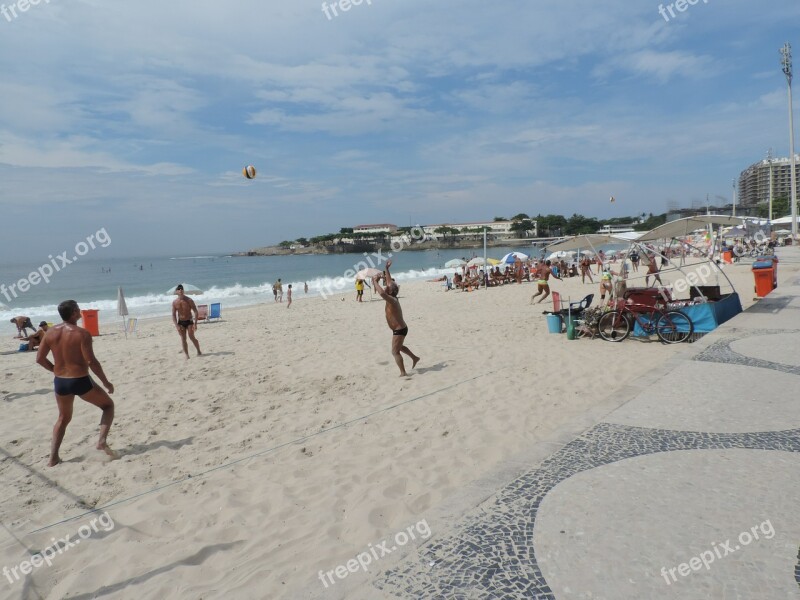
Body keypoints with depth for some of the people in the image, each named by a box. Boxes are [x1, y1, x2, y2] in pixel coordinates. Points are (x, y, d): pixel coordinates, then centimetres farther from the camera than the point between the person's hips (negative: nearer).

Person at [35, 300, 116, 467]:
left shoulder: (51, 333, 1)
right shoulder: (82, 333, -17)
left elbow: (40, 359, 7)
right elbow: (91, 361, -19)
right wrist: (106, 382, -10)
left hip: (60, 382, 6)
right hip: (80, 381, -6)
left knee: (63, 418, 26)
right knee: (108, 405, 15)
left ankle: (53, 458, 22)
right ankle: (102, 441, -3)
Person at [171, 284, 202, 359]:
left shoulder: (189, 300, -10)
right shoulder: (175, 302, -3)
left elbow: (195, 312, -10)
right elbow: (174, 315, 1)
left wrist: (195, 323, -18)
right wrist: (176, 325, -10)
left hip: (189, 321, -3)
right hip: (180, 322, 3)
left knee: (192, 337, -9)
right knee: (183, 339, 1)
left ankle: (199, 352, 8)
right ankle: (187, 355, 6)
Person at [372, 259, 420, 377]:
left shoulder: (392, 300, -25)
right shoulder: (392, 298, 1)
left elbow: (381, 293, -45)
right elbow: (390, 281, 12)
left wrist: (375, 282, -32)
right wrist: (386, 268, 15)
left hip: (399, 330, -10)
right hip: (400, 329, 10)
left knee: (395, 352, -6)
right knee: (399, 346, 31)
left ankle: (403, 373, -4)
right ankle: (415, 358, 43)